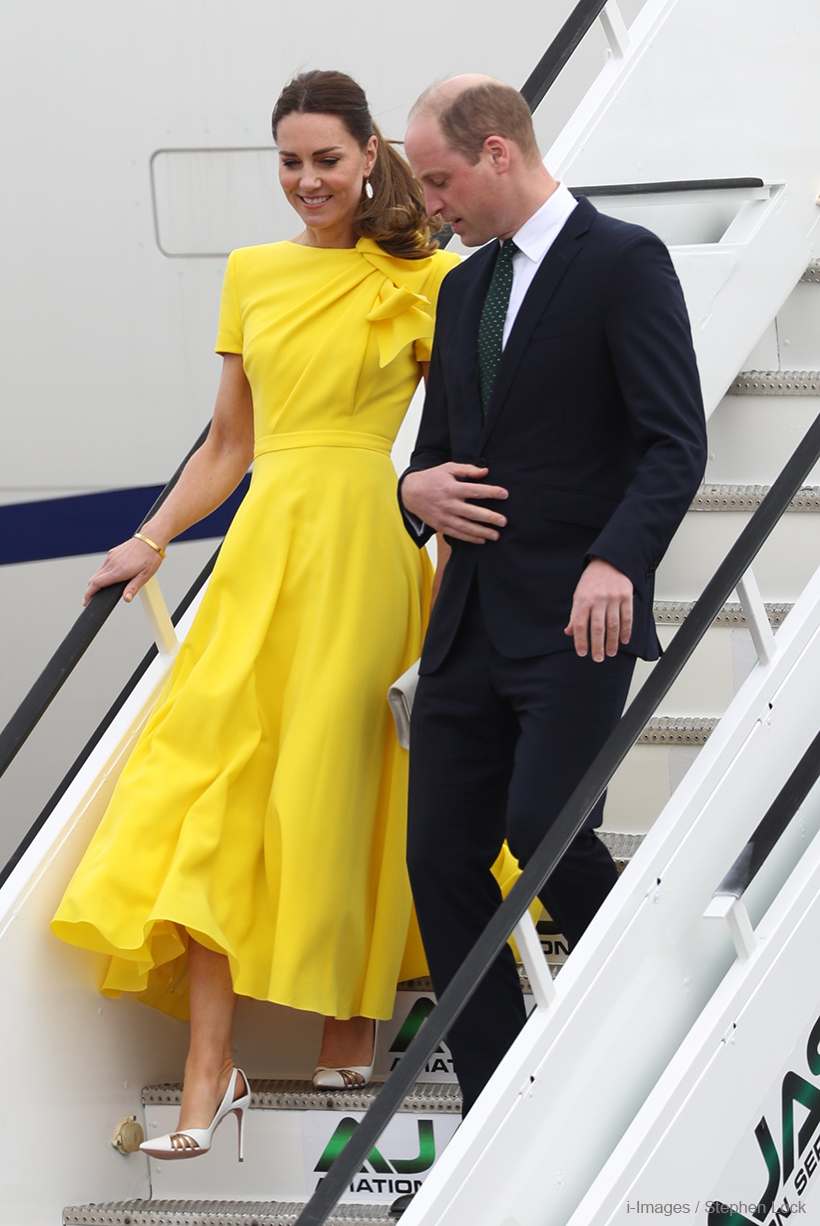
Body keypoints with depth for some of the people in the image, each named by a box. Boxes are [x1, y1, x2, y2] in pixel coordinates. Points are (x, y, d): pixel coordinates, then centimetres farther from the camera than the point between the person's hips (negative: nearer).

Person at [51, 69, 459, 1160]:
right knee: (214, 781, -6)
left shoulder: (421, 278, 0)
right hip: (263, 539, 4)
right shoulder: (252, 274, 14)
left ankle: (356, 1018, 22)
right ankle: (210, 1070, -7)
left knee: (332, 775, 0)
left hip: (362, 541, -4)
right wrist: (151, 542, 12)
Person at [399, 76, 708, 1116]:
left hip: (577, 619, -7)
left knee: (544, 830, -19)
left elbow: (675, 442, -13)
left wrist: (616, 561, -28)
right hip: (470, 624, 8)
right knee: (441, 857, 2)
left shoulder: (624, 263, -5)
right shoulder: (464, 288, 18)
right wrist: (417, 488, 1)